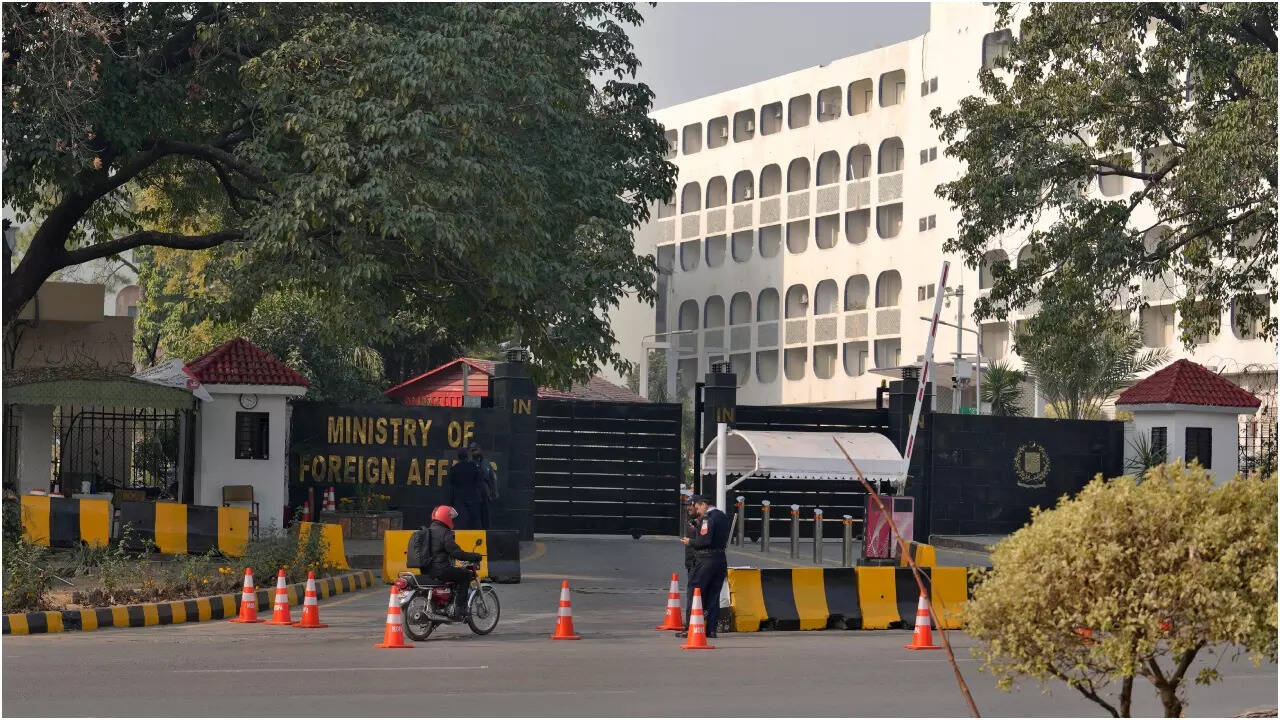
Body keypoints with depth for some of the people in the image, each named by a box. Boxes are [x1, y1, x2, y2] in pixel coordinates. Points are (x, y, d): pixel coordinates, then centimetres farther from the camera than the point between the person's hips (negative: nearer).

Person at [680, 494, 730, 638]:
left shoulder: (708, 518, -13)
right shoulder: (723, 516, 15)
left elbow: (705, 541, -21)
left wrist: (690, 542, -5)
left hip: (707, 560, -8)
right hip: (721, 559, 8)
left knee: (695, 592, -1)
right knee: (713, 595, 10)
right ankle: (711, 629, 9)